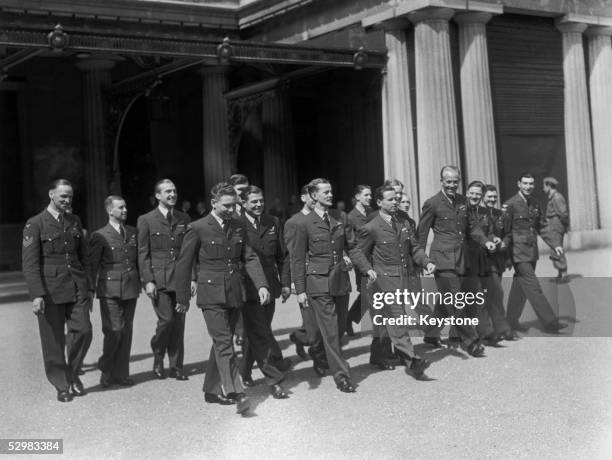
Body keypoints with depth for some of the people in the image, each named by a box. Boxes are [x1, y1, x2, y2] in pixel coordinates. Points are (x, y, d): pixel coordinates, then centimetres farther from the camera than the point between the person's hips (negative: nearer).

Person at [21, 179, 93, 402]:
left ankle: (72, 374, 18)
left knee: (83, 330, -5)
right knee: (54, 341, 2)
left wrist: (87, 288, 15)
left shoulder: (75, 222, 13)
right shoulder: (35, 224, -3)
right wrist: (37, 294, -16)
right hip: (50, 290, -4)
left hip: (77, 288, 4)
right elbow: (29, 263, -8)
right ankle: (62, 386, 16)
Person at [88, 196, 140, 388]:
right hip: (110, 290, -5)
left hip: (130, 289, 5)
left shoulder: (133, 232, 13)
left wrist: (144, 282, 12)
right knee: (113, 331, -8)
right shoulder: (100, 236, -3)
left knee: (126, 331, 6)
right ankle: (105, 369, 13)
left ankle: (120, 374, 15)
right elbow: (92, 265, -2)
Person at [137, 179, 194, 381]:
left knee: (179, 323, 4)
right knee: (166, 319, -11)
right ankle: (158, 358, 14)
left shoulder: (184, 219, 12)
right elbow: (143, 253, 0)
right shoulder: (146, 220, 2)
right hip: (158, 279, -3)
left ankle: (176, 366, 14)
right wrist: (148, 280, -8)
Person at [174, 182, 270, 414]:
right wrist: (182, 298, 1)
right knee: (224, 343, -12)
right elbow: (184, 263, -1)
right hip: (211, 294, -5)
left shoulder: (239, 226, 9)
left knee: (221, 343, 12)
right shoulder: (199, 228, -6)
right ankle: (235, 393, -14)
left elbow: (249, 257, 7)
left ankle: (212, 390, 23)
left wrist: (261, 285, -7)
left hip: (234, 294, 5)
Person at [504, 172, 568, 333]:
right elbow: (505, 231, -10)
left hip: (532, 253, 7)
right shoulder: (510, 205, -11)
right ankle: (550, 323, -7)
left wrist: (555, 244, 8)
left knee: (520, 287, 13)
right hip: (519, 253, -7)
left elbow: (542, 228, 18)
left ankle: (512, 321, 23)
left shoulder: (535, 204, 11)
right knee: (534, 288, -8)